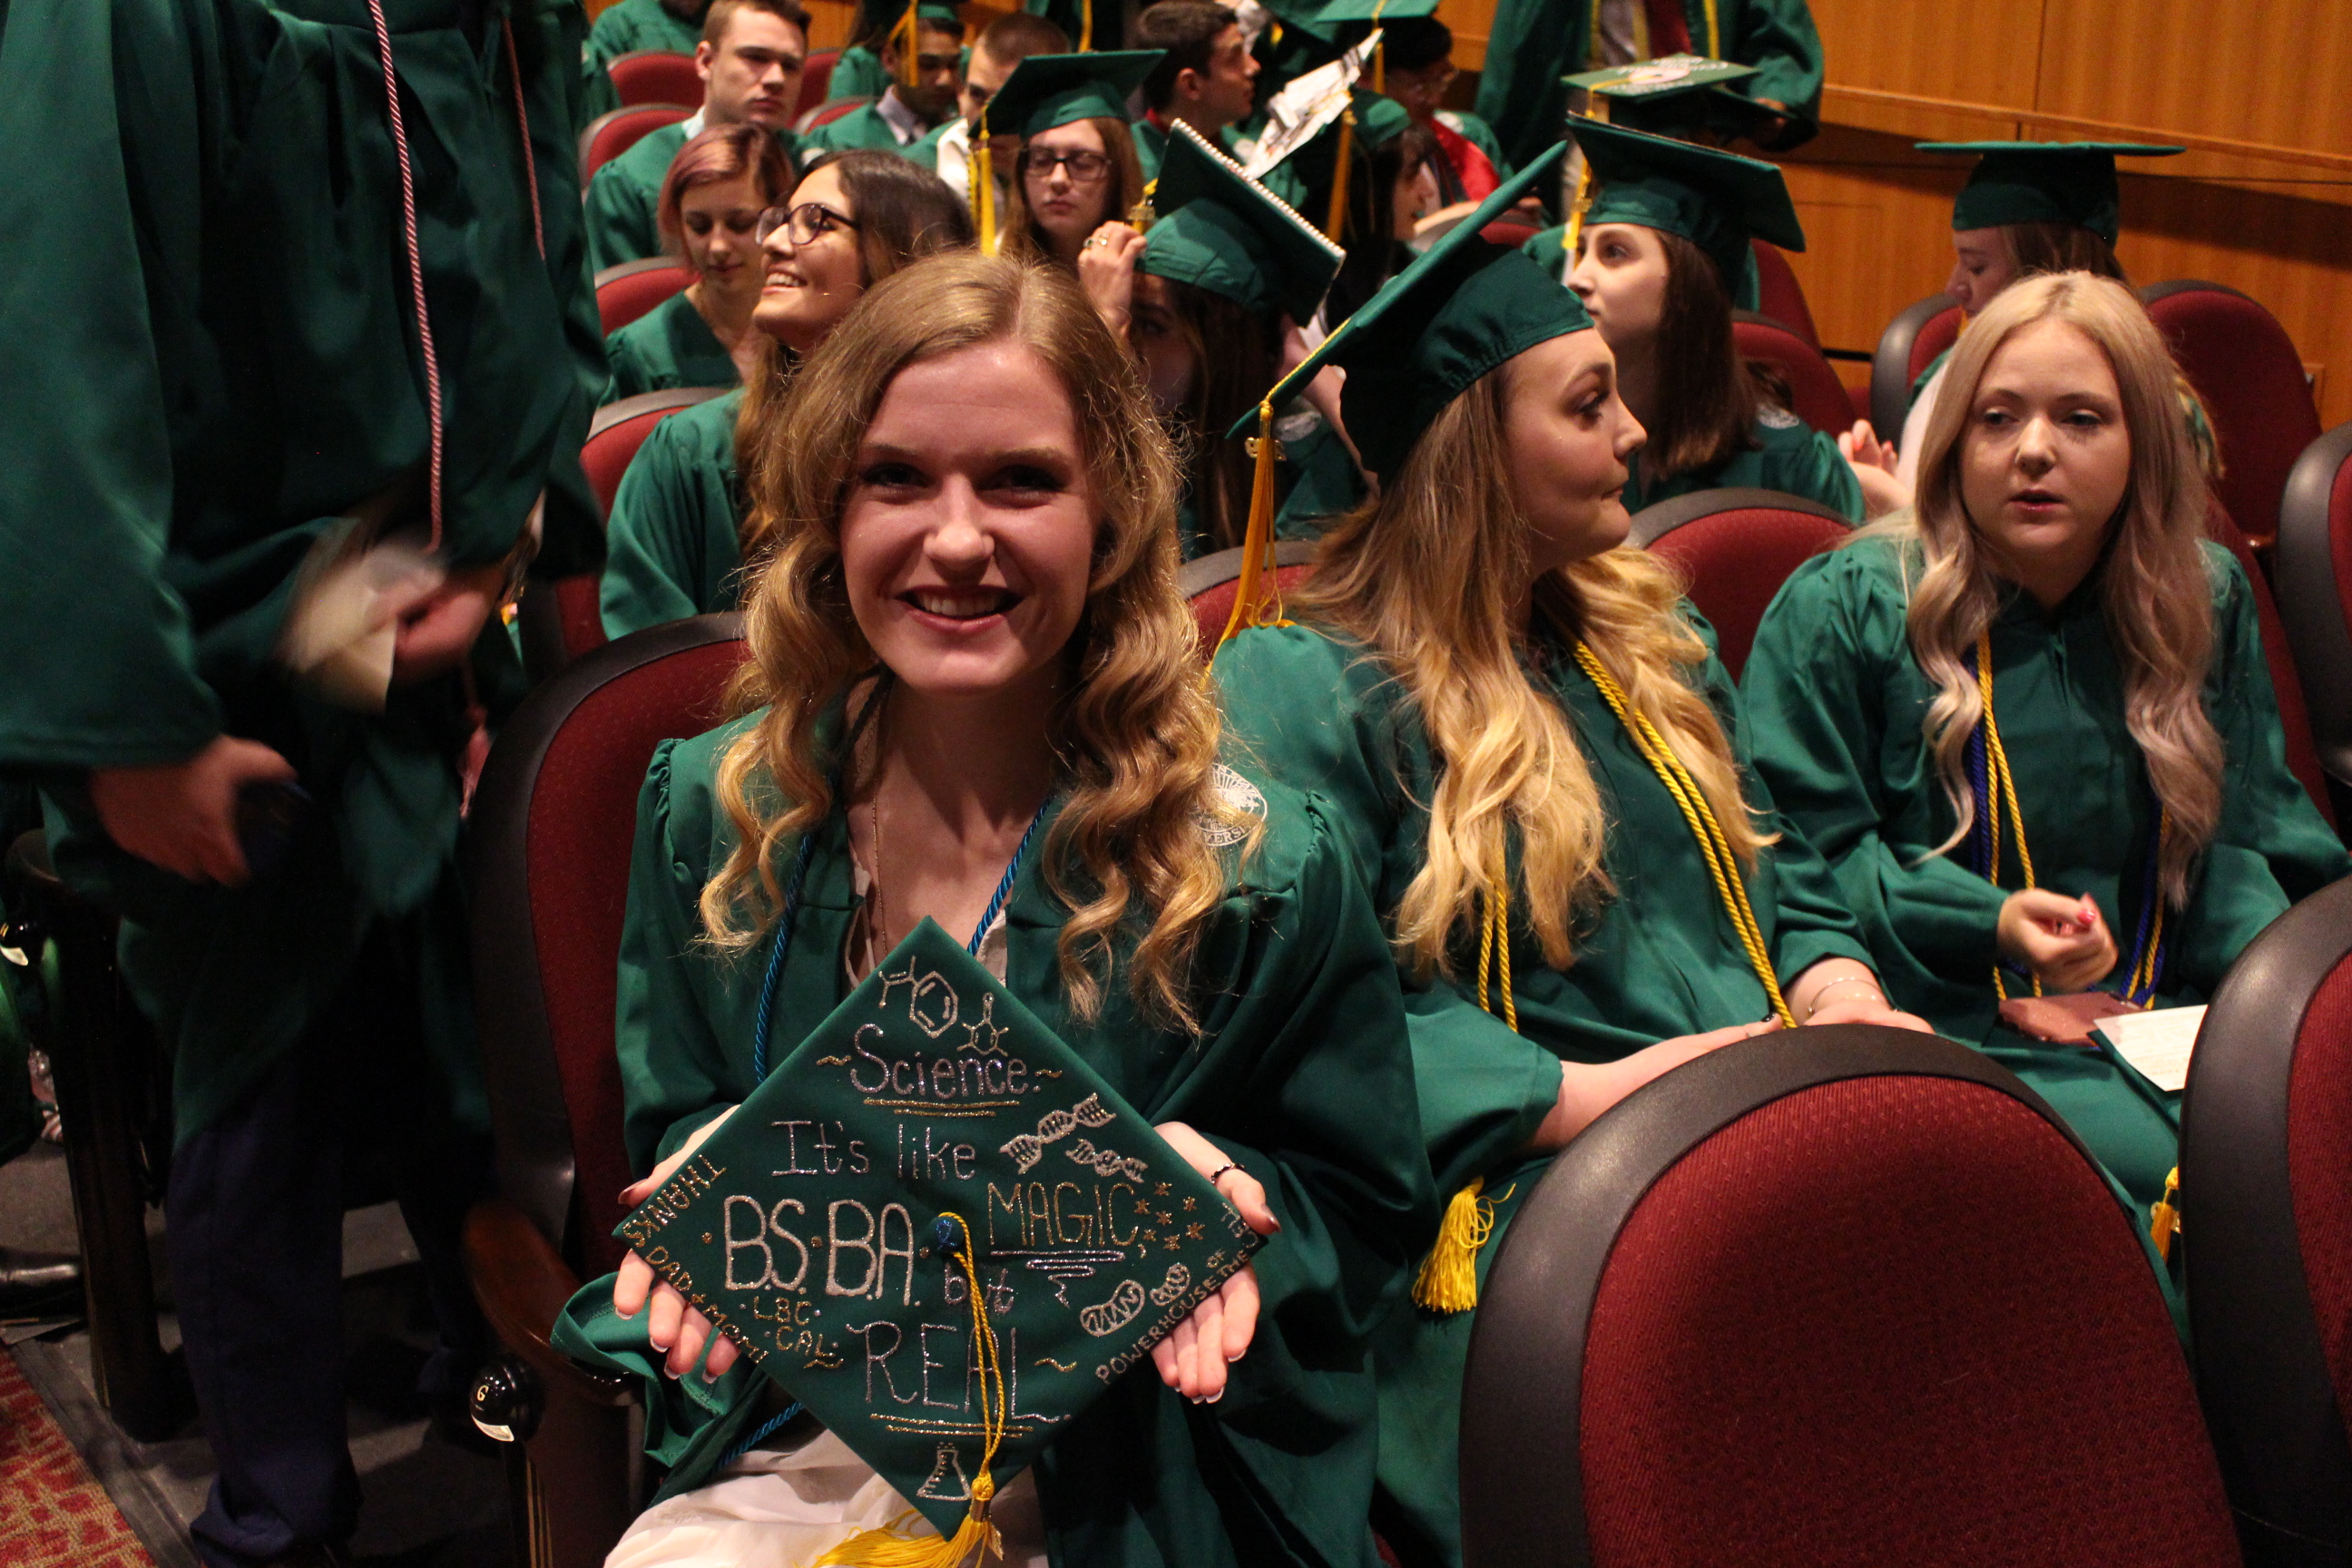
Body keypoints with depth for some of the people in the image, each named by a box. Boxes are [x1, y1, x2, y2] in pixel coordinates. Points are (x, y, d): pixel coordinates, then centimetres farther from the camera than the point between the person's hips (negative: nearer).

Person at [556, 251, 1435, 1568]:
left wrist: (1204, 1194, -21)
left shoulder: (1263, 870, -12)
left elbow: (1369, 1215, -1)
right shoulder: (712, 814, -2)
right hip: (791, 1447, 2)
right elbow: (673, 1130, 9)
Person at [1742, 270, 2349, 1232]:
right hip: (1957, 1036, -5)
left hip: (2168, 1024, 5)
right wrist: (1989, 924, -19)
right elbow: (1804, 852, -4)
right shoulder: (1841, 611, -3)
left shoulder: (2208, 603, 12)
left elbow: (2242, 837, 16)